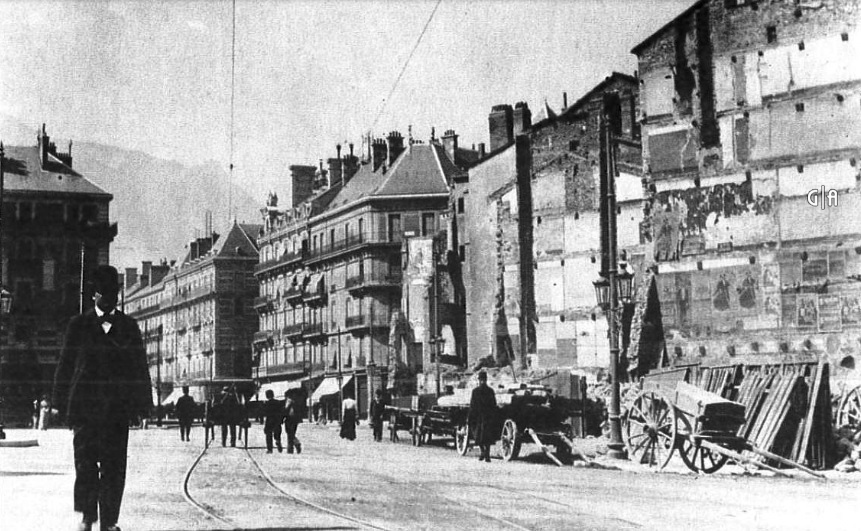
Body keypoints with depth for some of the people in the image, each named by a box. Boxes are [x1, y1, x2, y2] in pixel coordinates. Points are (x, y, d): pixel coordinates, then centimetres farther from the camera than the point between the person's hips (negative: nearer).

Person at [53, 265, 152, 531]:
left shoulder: (128, 326, 10)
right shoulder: (78, 325, 7)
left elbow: (139, 367, 10)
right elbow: (65, 365, 8)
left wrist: (141, 403, 4)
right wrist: (62, 403, 4)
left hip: (118, 406, 1)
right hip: (85, 404, -1)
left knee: (114, 466, 0)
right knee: (85, 461, -4)